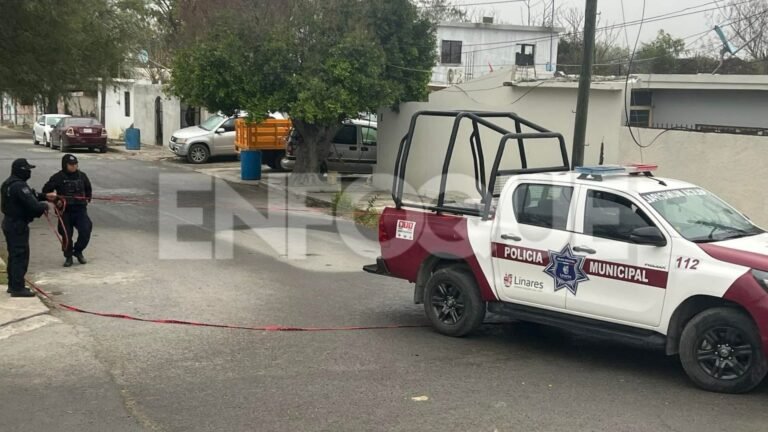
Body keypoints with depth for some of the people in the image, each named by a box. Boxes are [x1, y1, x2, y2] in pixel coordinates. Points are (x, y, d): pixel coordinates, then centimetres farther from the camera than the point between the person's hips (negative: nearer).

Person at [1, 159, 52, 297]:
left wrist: (44, 196, 17)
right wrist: (44, 206, -8)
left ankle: (13, 285, 27)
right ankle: (18, 288, -3)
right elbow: (33, 205, -26)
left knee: (14, 255, 18)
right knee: (21, 256, -6)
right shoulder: (19, 186, -22)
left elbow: (30, 195, 23)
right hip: (18, 225, -11)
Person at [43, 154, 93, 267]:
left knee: (85, 231, -8)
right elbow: (46, 190, -1)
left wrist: (88, 198, 16)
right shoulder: (58, 177, -6)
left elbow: (88, 189, 25)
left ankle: (78, 251, 17)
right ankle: (68, 257, 20)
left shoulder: (82, 176, 6)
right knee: (66, 235, 2)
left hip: (80, 209, 3)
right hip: (65, 211, -2)